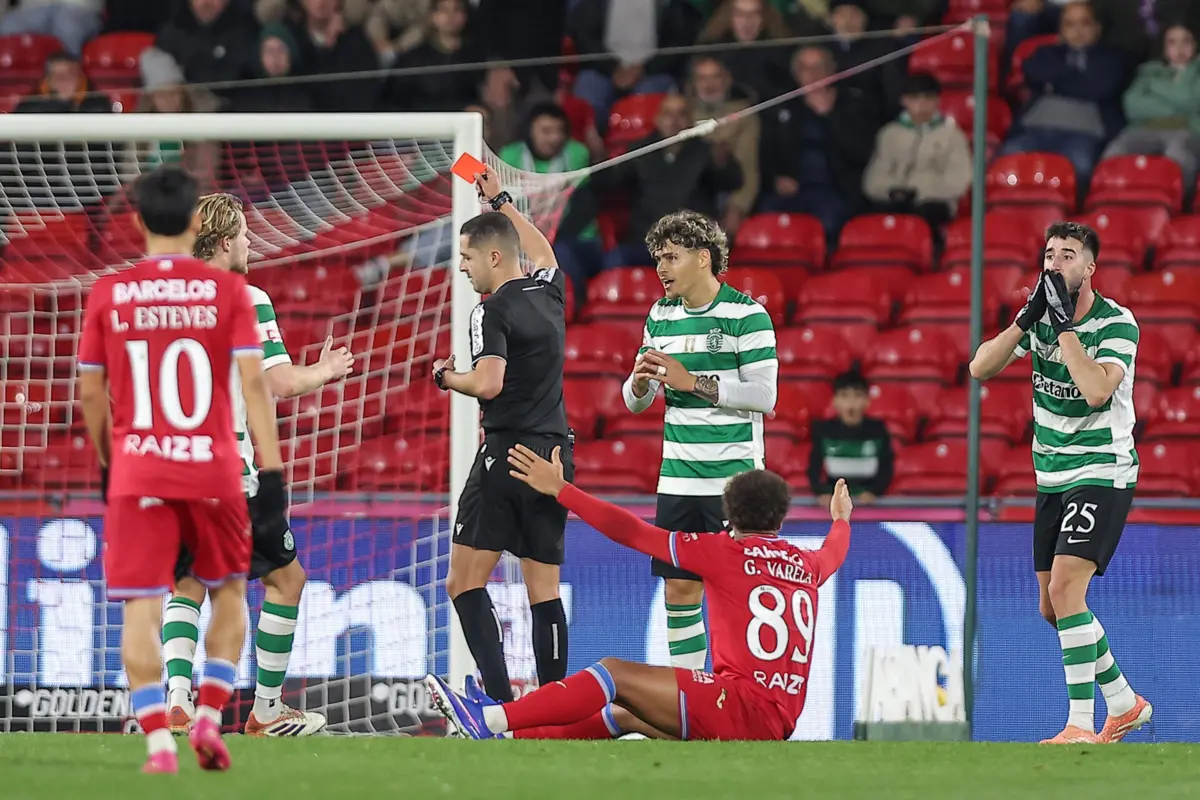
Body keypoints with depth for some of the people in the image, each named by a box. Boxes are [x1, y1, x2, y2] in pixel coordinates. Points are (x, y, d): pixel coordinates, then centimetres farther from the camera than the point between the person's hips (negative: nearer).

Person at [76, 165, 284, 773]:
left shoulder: (108, 294, 1)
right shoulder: (227, 290, -3)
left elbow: (90, 391, 6)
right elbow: (252, 382, -8)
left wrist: (105, 464, 20)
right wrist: (272, 466, -6)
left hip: (136, 472, 0)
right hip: (213, 469, 0)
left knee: (140, 608, 0)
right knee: (228, 591, 19)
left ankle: (158, 743, -10)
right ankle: (210, 717, 6)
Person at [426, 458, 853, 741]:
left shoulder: (728, 553, -2)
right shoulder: (806, 565, 17)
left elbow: (634, 533, -5)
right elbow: (832, 555, 44)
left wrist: (560, 490, -1)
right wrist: (841, 521, 68)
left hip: (746, 702, -7)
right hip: (778, 724, 7)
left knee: (614, 673, -6)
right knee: (626, 714, 16)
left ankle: (490, 720, -13)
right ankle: (509, 740, 9)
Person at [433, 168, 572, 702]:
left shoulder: (493, 312, -10)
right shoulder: (550, 293, 11)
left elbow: (489, 382, -23)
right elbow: (543, 253, 35)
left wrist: (445, 377, -3)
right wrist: (501, 202, 43)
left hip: (507, 454, -7)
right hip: (556, 453, 7)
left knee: (465, 584, -3)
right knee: (544, 591, 7)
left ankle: (500, 701, -15)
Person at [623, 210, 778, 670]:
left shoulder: (746, 314, -8)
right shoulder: (661, 316, 10)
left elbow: (763, 394, -15)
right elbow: (635, 402, 14)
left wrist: (694, 382, -19)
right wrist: (640, 382, -10)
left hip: (734, 477, -6)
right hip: (678, 478, 6)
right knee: (679, 589, 6)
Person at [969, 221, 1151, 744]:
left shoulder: (1116, 323, -14)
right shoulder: (1042, 315, 4)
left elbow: (1097, 390, -29)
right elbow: (981, 368, -4)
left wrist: (1064, 325, -25)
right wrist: (1027, 319, -16)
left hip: (1103, 472, -7)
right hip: (1052, 477, 7)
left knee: (1066, 587, -22)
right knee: (1053, 607, 10)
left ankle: (1082, 726, -21)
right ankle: (1125, 705, 28)